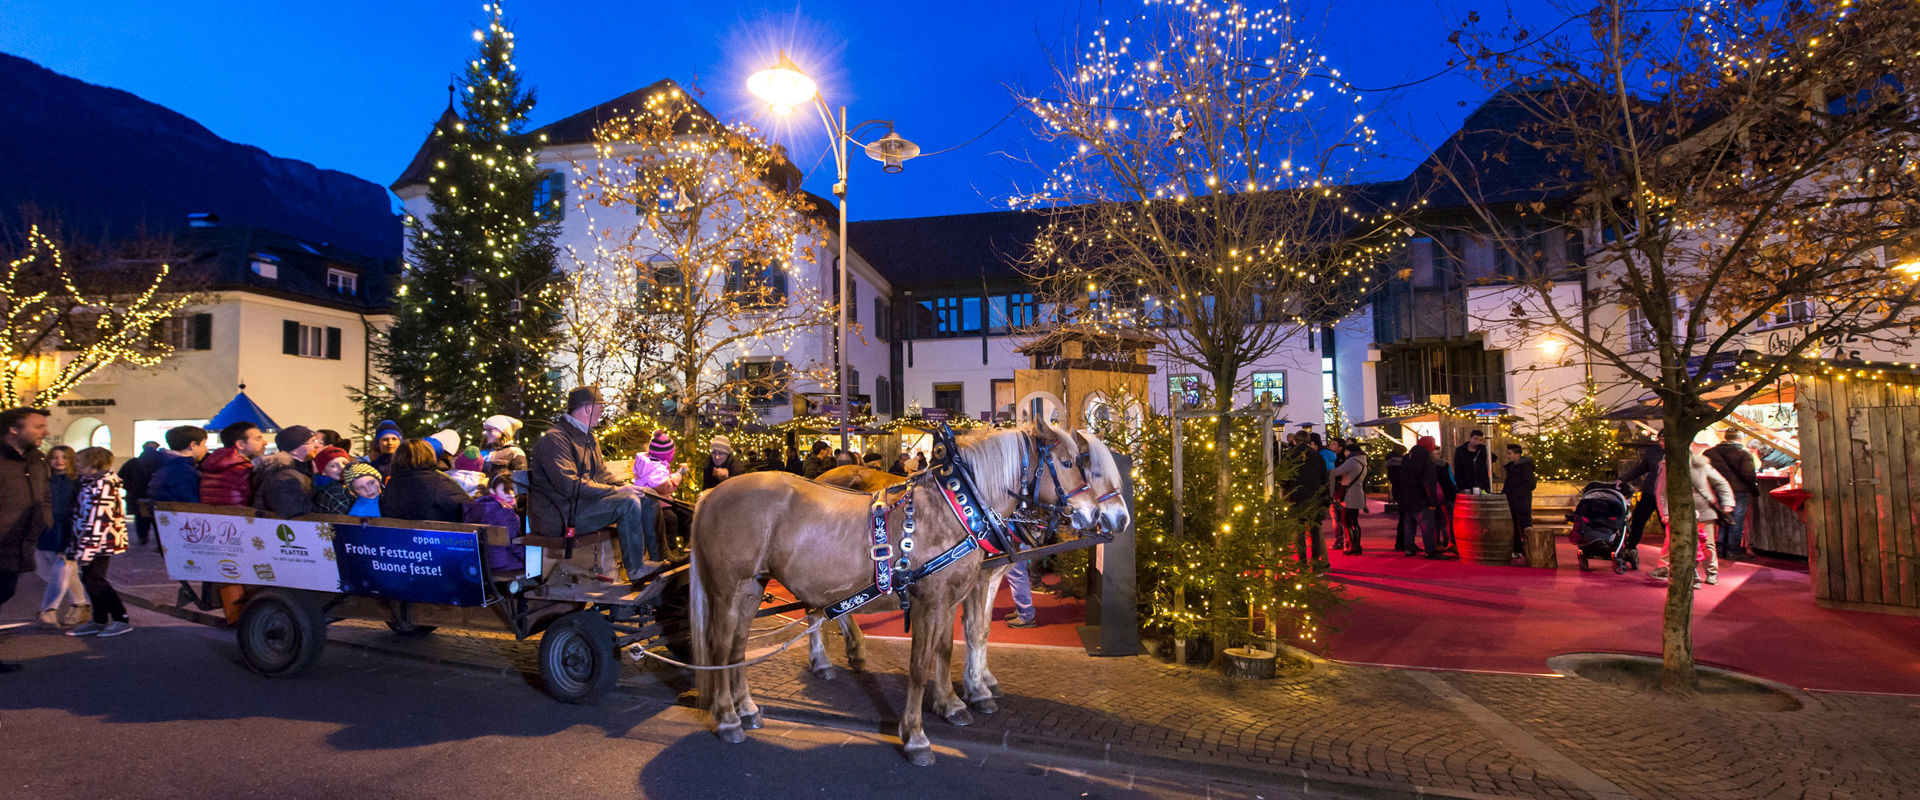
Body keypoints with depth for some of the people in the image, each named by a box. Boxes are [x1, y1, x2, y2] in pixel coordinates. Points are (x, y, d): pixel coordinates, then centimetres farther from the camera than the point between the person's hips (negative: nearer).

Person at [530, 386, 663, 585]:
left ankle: (661, 559, 4)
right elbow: (569, 485, -26)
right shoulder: (554, 438, -16)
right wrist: (616, 491, -25)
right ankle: (636, 568, -20)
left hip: (581, 503, 10)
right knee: (627, 502, -27)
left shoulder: (587, 437, 16)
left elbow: (601, 474, 19)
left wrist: (625, 486, -2)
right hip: (560, 515, -10)